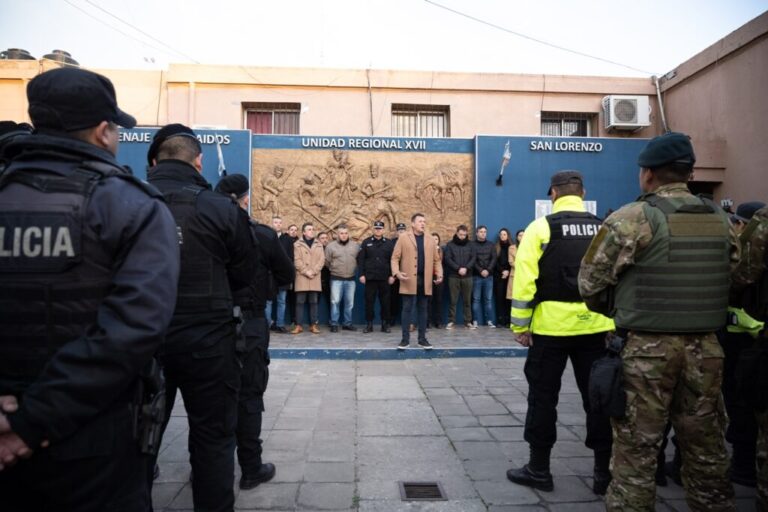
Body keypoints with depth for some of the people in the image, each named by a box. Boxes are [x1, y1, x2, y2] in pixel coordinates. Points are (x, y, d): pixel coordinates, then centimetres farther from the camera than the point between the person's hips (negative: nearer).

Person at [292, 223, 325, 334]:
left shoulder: (319, 245, 14)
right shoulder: (297, 244, 5)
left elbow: (322, 259, 4)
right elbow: (297, 260, -3)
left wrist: (313, 271, -9)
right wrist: (306, 271, -11)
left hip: (315, 278, 3)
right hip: (301, 277, -2)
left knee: (314, 302, 4)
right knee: (300, 302, -2)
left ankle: (313, 325, 10)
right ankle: (298, 325, 3)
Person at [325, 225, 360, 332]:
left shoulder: (355, 246, 5)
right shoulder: (331, 246, -1)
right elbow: (327, 262, 4)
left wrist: (354, 270, 9)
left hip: (350, 279, 3)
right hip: (336, 279, -2)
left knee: (349, 303, 8)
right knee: (335, 302, -4)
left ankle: (347, 323, 19)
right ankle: (334, 324, 4)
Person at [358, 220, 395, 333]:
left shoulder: (388, 243, 6)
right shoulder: (366, 242, 6)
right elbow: (360, 259, 3)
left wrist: (392, 275, -4)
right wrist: (361, 274, -5)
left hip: (385, 278, 0)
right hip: (370, 277, 0)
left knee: (385, 302, 5)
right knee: (369, 301, 3)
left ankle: (385, 324, 14)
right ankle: (369, 324, 11)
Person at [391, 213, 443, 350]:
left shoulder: (430, 240, 12)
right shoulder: (403, 238, 0)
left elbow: (436, 260, 12)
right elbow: (395, 258, -3)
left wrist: (439, 273, -3)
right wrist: (396, 272, -18)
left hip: (425, 281, 4)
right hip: (409, 280, -3)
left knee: (423, 310, 9)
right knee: (407, 309, 2)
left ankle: (422, 339, 16)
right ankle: (405, 339, 9)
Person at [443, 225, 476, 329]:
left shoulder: (469, 245, 11)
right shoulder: (450, 245, 5)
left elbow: (473, 258, 4)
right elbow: (447, 259, -5)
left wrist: (466, 268, -13)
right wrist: (458, 268, -15)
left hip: (467, 276, 2)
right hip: (453, 276, -2)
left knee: (467, 300, 4)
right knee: (453, 300, 0)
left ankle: (468, 321, 10)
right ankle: (451, 321, 6)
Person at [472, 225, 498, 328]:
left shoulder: (491, 245, 12)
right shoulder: (472, 245, 2)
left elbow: (494, 259, 3)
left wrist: (488, 270, -11)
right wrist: (480, 270, -16)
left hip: (489, 276, 3)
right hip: (476, 276, -3)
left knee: (488, 299, 4)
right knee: (476, 299, 1)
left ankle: (489, 321, 7)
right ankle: (475, 321, 4)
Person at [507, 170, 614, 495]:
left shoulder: (541, 227, -5)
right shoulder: (604, 229, 6)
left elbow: (524, 280, -9)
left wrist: (520, 325, -4)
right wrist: (617, 323, 10)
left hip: (551, 324, -3)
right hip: (596, 325, 4)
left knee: (543, 397, 8)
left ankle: (539, 469, 17)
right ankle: (604, 471, 21)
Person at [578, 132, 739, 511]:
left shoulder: (632, 218, -11)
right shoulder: (721, 220, 6)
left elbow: (590, 281, -8)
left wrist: (611, 312, 11)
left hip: (646, 348, -5)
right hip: (705, 347, 6)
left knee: (635, 450, 5)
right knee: (706, 448, 18)